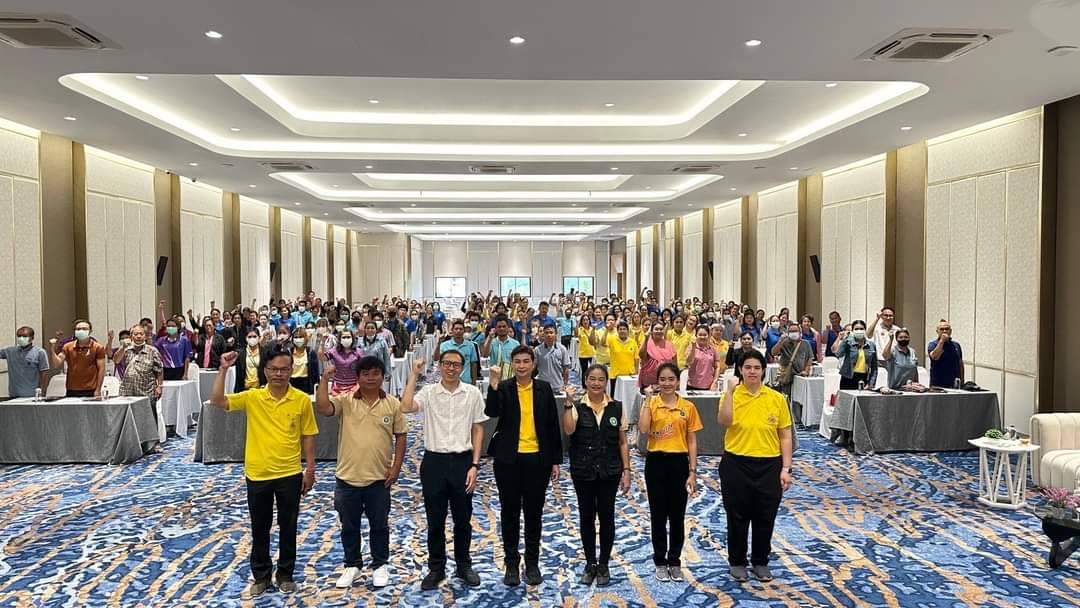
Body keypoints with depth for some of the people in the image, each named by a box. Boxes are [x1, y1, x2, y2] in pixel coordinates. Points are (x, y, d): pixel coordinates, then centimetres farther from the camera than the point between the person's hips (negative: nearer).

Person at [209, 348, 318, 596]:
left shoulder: (302, 400, -6)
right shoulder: (252, 397, -5)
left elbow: (308, 436, 1)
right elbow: (217, 401, -14)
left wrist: (310, 468, 0)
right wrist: (223, 369, -20)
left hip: (290, 474, -1)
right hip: (257, 474, 1)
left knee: (288, 527, 12)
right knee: (260, 528, 13)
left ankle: (285, 574, 29)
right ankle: (261, 575, 30)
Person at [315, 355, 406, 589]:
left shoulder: (392, 404, -1)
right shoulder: (345, 401, -3)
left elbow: (400, 436, 3)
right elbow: (322, 407, -20)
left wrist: (396, 466, -3)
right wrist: (324, 379, -23)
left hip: (379, 478, 0)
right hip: (347, 477, 0)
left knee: (379, 525, 12)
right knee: (349, 525, 13)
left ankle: (380, 565, 28)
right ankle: (352, 565, 30)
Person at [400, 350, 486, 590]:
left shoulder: (473, 393, -2)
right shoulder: (428, 392, -4)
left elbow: (478, 430, 3)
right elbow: (405, 408, -23)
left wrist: (474, 465, -3)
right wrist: (413, 375, -17)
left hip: (462, 461, 0)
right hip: (434, 461, 0)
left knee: (463, 519, 12)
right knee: (435, 520, 10)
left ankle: (464, 565, 30)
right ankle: (436, 568, 26)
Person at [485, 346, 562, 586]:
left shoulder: (544, 388, 0)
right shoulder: (503, 388, -3)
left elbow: (553, 426, 3)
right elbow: (491, 413, -22)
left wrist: (556, 460, 3)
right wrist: (494, 386, -33)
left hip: (537, 459, 1)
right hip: (508, 459, -1)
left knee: (534, 513, 10)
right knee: (510, 512, 9)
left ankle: (532, 563, 23)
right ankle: (511, 562, 22)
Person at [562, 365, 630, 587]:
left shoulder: (616, 407, 0)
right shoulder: (577, 407, -4)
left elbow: (622, 442, 3)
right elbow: (568, 430, -22)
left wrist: (626, 471, 0)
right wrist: (568, 403, -27)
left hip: (609, 472, 0)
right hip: (583, 472, 0)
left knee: (606, 517, 6)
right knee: (586, 517, 9)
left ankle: (604, 565, 21)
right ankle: (590, 563, 24)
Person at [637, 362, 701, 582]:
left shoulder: (688, 407, 1)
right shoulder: (651, 403, -2)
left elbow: (692, 442, 2)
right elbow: (643, 428, -20)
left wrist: (693, 472, -2)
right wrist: (648, 399, -17)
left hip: (679, 462, 1)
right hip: (656, 462, -1)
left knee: (677, 516, 8)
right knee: (658, 515, 7)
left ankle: (675, 561, 23)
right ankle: (660, 562, 20)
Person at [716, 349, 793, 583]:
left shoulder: (777, 398, -1)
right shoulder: (732, 395, -5)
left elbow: (785, 436, 3)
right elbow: (723, 422, -24)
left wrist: (786, 469, -1)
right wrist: (730, 390, -26)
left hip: (769, 466, 2)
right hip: (736, 464, -1)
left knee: (765, 518, 11)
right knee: (737, 517, 9)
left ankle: (760, 562, 29)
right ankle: (737, 562, 26)